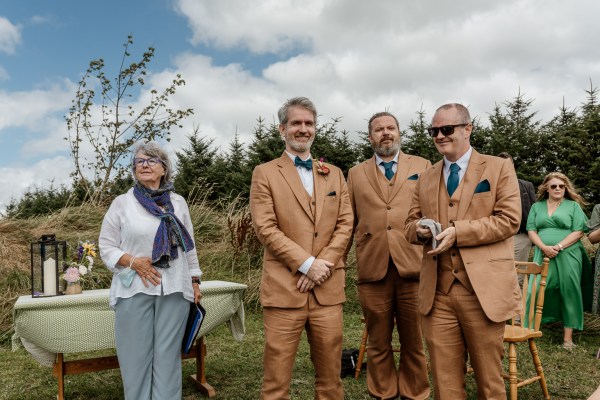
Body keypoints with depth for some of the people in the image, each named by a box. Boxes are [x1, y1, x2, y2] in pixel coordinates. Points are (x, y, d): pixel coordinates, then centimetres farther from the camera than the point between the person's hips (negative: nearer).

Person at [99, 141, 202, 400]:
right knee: (136, 356, 2)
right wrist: (132, 262, -13)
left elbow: (188, 245, 15)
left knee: (168, 356, 5)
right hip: (135, 290, -1)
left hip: (175, 290, 2)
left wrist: (195, 281, 13)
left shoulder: (178, 202, 11)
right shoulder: (122, 203, 4)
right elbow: (106, 246, 3)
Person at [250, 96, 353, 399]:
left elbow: (345, 224, 7)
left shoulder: (334, 174, 15)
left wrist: (323, 265, -7)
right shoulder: (265, 173, 3)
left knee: (330, 376, 12)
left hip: (327, 288, 4)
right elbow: (265, 228, -7)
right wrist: (307, 264, -13)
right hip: (284, 288, -3)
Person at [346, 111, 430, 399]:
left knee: (414, 341, 9)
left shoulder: (423, 167, 11)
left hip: (414, 266, -1)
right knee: (378, 343, 11)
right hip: (372, 268, 1)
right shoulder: (356, 174, 14)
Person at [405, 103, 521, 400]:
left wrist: (457, 232, -16)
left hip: (483, 289, -3)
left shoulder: (499, 167, 3)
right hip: (437, 292, 4)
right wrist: (421, 229, -7)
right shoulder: (425, 178, 16)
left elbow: (509, 219, -7)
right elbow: (410, 225, 17)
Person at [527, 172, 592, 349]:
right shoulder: (537, 207, 13)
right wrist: (544, 247, -11)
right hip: (543, 255, 2)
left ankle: (568, 336, 8)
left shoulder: (573, 206, 7)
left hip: (568, 256, -1)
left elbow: (578, 232, -2)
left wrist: (558, 247, -13)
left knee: (569, 292, 0)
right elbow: (531, 230, 6)